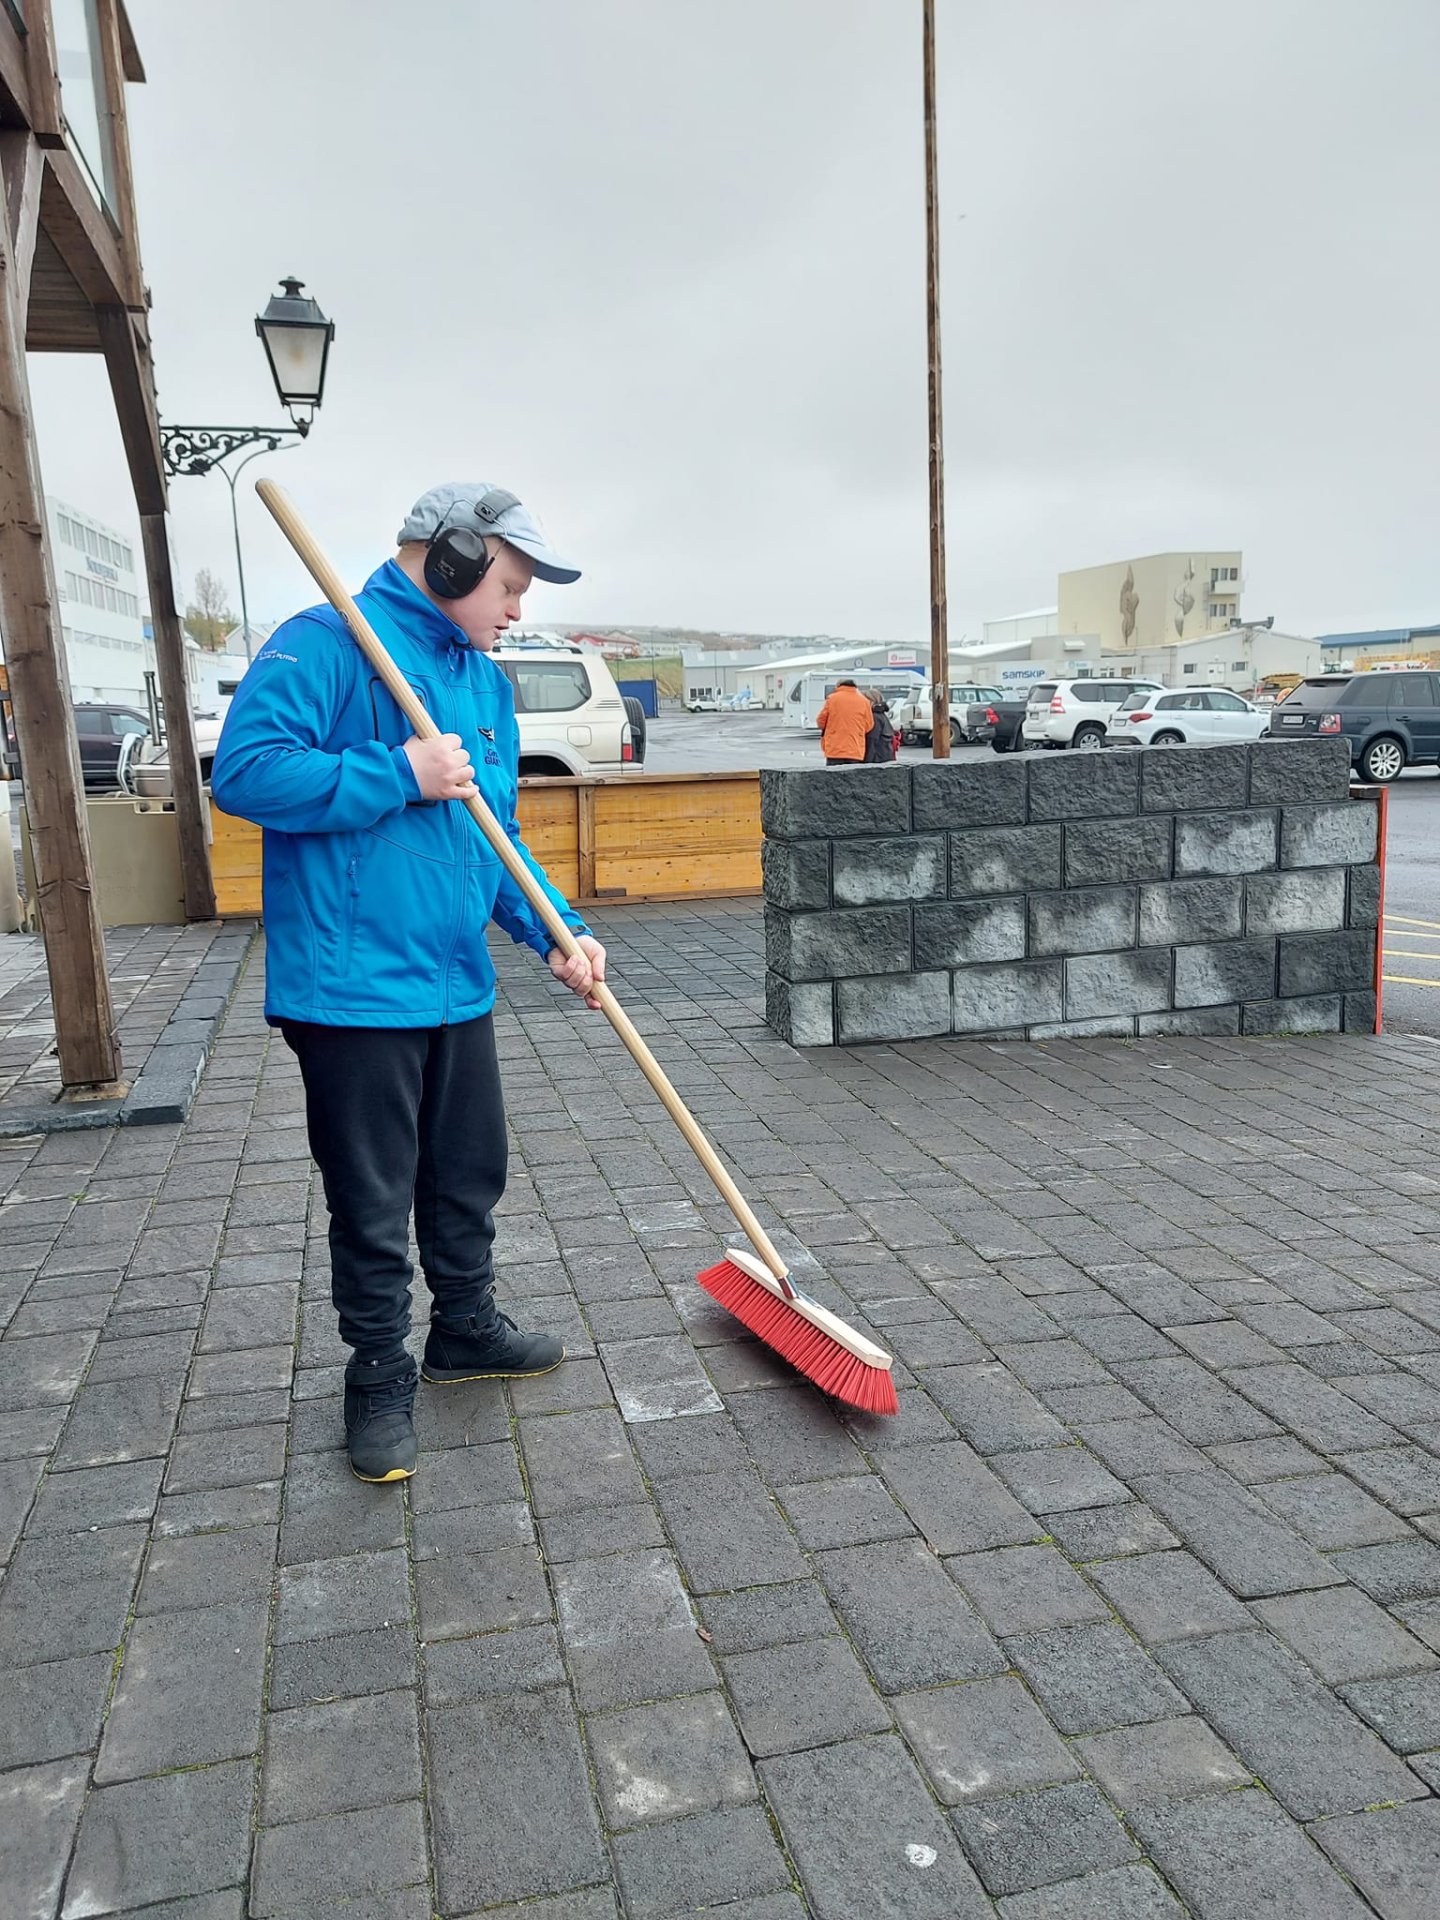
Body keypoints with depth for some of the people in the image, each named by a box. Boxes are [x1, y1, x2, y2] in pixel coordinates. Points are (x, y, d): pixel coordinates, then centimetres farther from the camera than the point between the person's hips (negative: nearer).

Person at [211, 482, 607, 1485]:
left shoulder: (488, 682, 13)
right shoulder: (328, 643, -12)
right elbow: (246, 770, -23)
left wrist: (556, 931, 2)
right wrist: (401, 776, -22)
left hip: (458, 984, 8)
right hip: (354, 988, -8)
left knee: (471, 1174, 20)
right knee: (373, 1204, 6)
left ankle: (468, 1327, 42)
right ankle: (382, 1377, 26)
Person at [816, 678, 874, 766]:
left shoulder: (832, 698, -2)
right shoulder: (864, 701, 1)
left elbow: (821, 720, 5)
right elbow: (868, 726, 5)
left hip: (834, 750, -1)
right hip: (855, 752, 1)